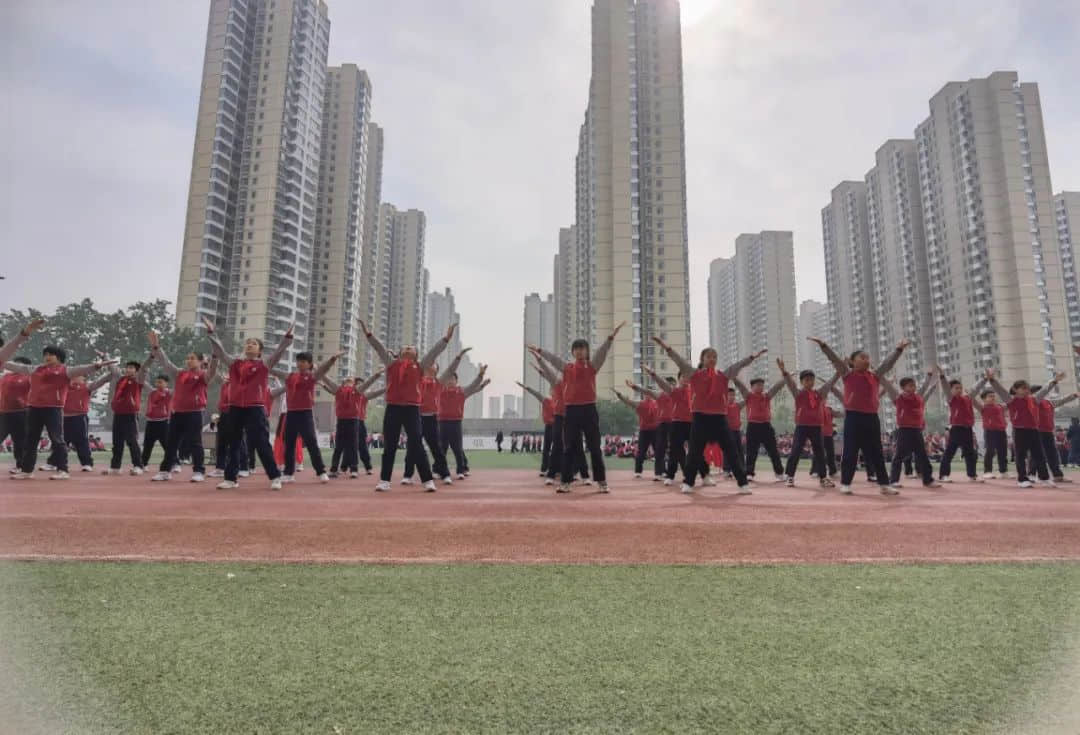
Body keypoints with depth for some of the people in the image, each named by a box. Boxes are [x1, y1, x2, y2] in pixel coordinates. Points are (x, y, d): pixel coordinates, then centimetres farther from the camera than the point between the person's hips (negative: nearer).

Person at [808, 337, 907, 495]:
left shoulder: (875, 375, 13)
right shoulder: (848, 374, 0)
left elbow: (888, 363, 16)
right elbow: (835, 359, -9)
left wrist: (899, 349, 10)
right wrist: (823, 345, -18)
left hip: (872, 417, 5)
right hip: (853, 417, -4)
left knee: (876, 452, 10)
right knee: (850, 452, 0)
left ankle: (883, 484, 16)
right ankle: (845, 484, 7)